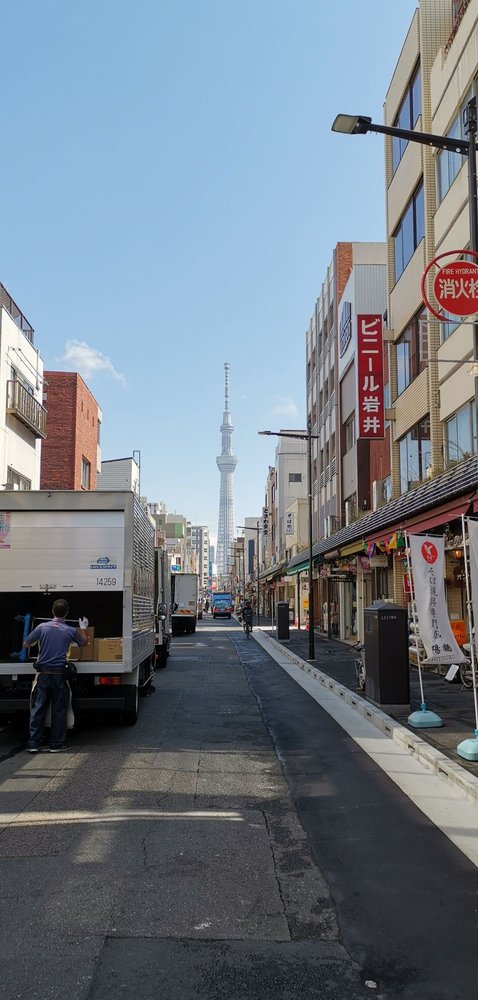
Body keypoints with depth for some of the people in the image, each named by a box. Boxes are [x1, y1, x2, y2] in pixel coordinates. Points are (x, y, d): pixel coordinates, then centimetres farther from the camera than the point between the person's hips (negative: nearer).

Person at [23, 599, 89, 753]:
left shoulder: (42, 627, -4)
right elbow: (84, 642, 15)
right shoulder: (71, 631, -4)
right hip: (59, 674, -1)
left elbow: (25, 644, 4)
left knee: (37, 708, 8)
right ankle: (56, 744, 12)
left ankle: (33, 743, 8)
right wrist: (83, 628, 31)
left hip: (43, 673, 1)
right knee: (59, 709, 8)